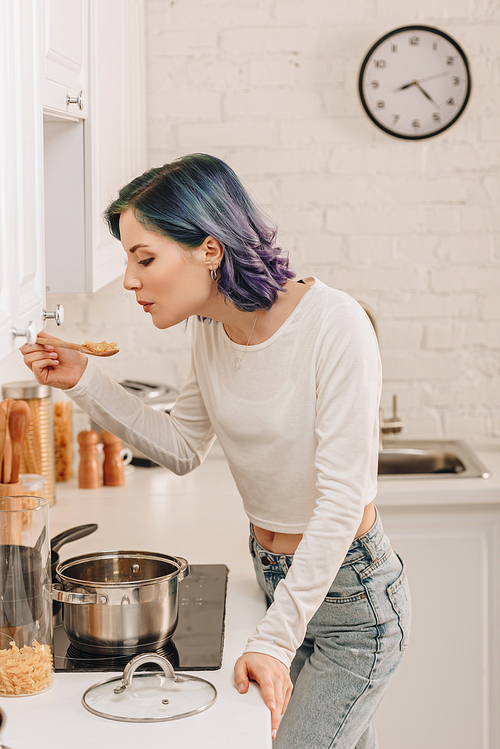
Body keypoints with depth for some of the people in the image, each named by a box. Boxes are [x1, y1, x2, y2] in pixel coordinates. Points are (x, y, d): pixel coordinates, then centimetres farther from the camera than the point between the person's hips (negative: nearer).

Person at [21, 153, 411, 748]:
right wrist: (84, 381, -3)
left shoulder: (333, 324, -26)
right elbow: (182, 449, 9)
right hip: (274, 577, 7)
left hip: (348, 590, -6)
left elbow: (341, 498, -26)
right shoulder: (211, 331, -4)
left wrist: (276, 639, -27)